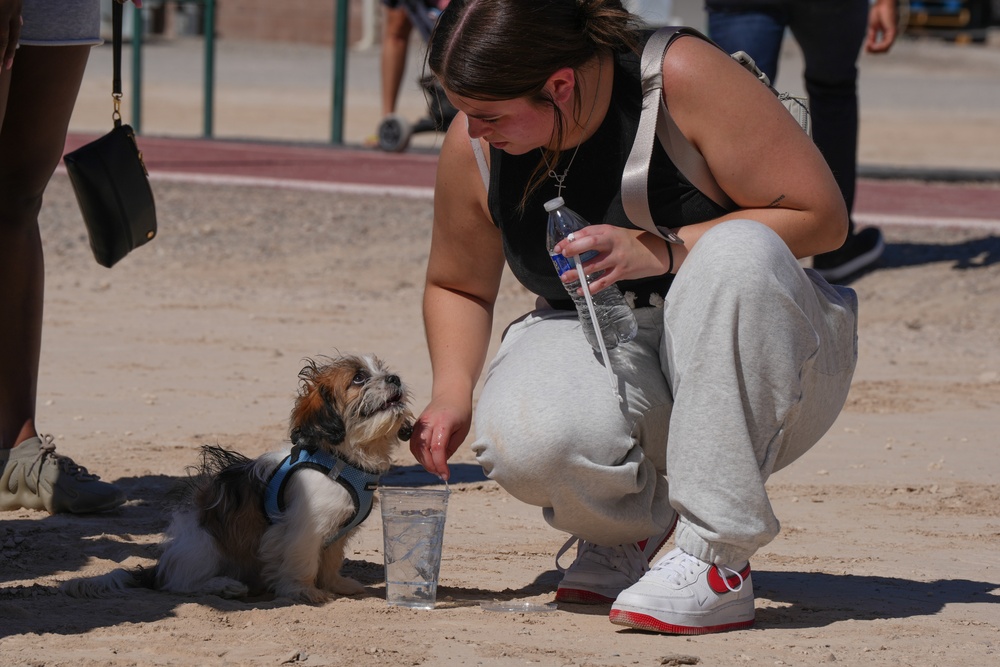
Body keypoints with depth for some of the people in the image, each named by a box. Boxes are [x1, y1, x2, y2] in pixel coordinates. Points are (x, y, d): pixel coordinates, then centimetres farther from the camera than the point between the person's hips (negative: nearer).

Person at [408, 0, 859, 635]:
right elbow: (458, 285, 14)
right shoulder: (473, 148, -6)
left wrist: (663, 251, -26)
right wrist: (452, 392, -4)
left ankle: (717, 560, -29)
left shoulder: (684, 77, -20)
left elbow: (823, 216, -17)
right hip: (599, 350, 2)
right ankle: (625, 528, 6)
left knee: (738, 251, -37)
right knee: (525, 439, -33)